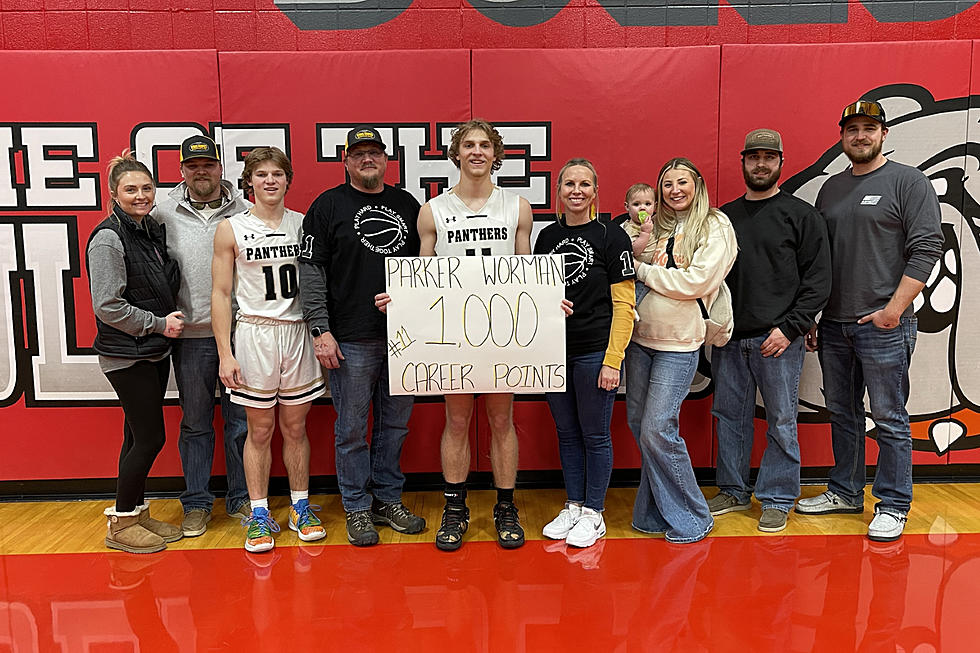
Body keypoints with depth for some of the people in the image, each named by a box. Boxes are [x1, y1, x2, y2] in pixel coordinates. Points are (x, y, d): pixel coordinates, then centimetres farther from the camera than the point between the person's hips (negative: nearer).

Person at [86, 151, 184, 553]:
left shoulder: (152, 230, 11)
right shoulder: (109, 238, -14)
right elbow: (107, 305, -18)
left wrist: (167, 322, 9)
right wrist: (159, 323, -14)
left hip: (155, 352, 8)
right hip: (126, 354, -8)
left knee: (139, 436, 14)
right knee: (150, 437, -4)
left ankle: (136, 513, 26)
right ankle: (120, 524, 12)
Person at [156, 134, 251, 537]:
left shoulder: (245, 211, 4)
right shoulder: (164, 213, 4)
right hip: (190, 335, 0)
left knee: (241, 419, 8)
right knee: (195, 423, 10)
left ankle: (241, 499, 23)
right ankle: (196, 504, 23)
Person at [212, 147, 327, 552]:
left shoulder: (302, 224, 6)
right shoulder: (231, 229, 0)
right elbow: (221, 294, -1)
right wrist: (225, 354, -7)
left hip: (297, 332, 2)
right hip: (255, 333, -2)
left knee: (296, 426, 10)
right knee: (260, 429, 5)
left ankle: (300, 508, 23)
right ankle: (259, 515, 17)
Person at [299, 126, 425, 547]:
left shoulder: (408, 205, 13)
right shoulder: (328, 206, 1)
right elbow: (311, 270, -4)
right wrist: (320, 330, -12)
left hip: (403, 337, 4)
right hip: (351, 339, -4)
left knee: (396, 423, 12)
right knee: (351, 429, 5)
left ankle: (388, 499, 27)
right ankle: (357, 508, 19)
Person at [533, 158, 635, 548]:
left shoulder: (611, 237, -6)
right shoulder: (547, 237, 9)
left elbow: (623, 304, -8)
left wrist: (612, 360, -13)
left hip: (595, 351, -5)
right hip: (554, 351, 5)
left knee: (595, 434, 5)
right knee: (567, 432, 13)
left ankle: (593, 514, 19)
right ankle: (573, 506, 27)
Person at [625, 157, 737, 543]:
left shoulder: (715, 227, -3)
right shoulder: (653, 225, 13)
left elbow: (697, 282, -15)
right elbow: (631, 272, 14)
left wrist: (644, 270, -8)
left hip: (679, 342, -6)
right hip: (640, 336, 6)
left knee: (658, 430, -10)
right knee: (638, 424, 9)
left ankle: (691, 518, 10)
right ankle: (656, 512, 25)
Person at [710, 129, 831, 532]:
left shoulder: (802, 215, 1)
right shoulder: (724, 216, 13)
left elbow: (818, 280, -3)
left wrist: (790, 328, -12)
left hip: (779, 339, -4)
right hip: (728, 339, 4)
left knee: (781, 422, 4)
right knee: (730, 417, 11)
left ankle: (777, 499, 18)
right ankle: (733, 491, 26)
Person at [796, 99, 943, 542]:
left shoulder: (908, 182, -2)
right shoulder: (831, 188, 14)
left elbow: (926, 249, -10)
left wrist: (894, 309, -16)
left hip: (883, 325, -6)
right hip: (833, 324, 6)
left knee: (889, 419, 1)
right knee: (842, 414, 14)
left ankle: (893, 506, 14)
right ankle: (845, 493, 27)